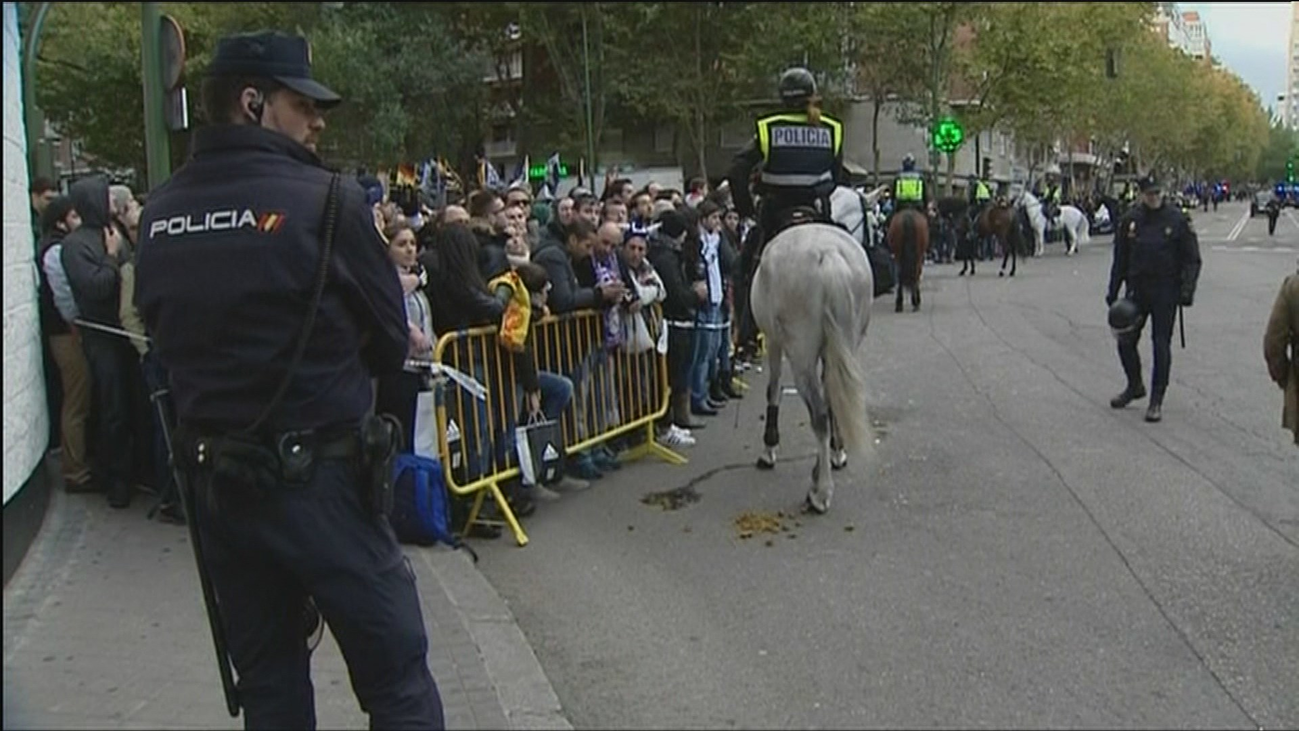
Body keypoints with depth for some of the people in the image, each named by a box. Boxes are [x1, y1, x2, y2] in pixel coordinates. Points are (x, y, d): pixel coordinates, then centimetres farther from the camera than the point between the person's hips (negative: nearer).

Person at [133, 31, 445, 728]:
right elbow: (391, 344, -8)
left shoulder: (158, 215, 2)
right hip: (318, 479, -6)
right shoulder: (327, 199, -14)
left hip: (213, 482, 6)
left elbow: (166, 337, 10)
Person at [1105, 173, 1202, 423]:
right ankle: (1135, 386, 30)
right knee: (1125, 341, 5)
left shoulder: (1177, 220, -4)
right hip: (1137, 290, 3)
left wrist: (1187, 290, -12)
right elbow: (1120, 259, 9)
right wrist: (1113, 291, 6)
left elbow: (1192, 259, -2)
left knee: (1161, 345, 0)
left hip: (1166, 292, -3)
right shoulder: (1129, 221, 3)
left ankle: (1156, 400, 9)